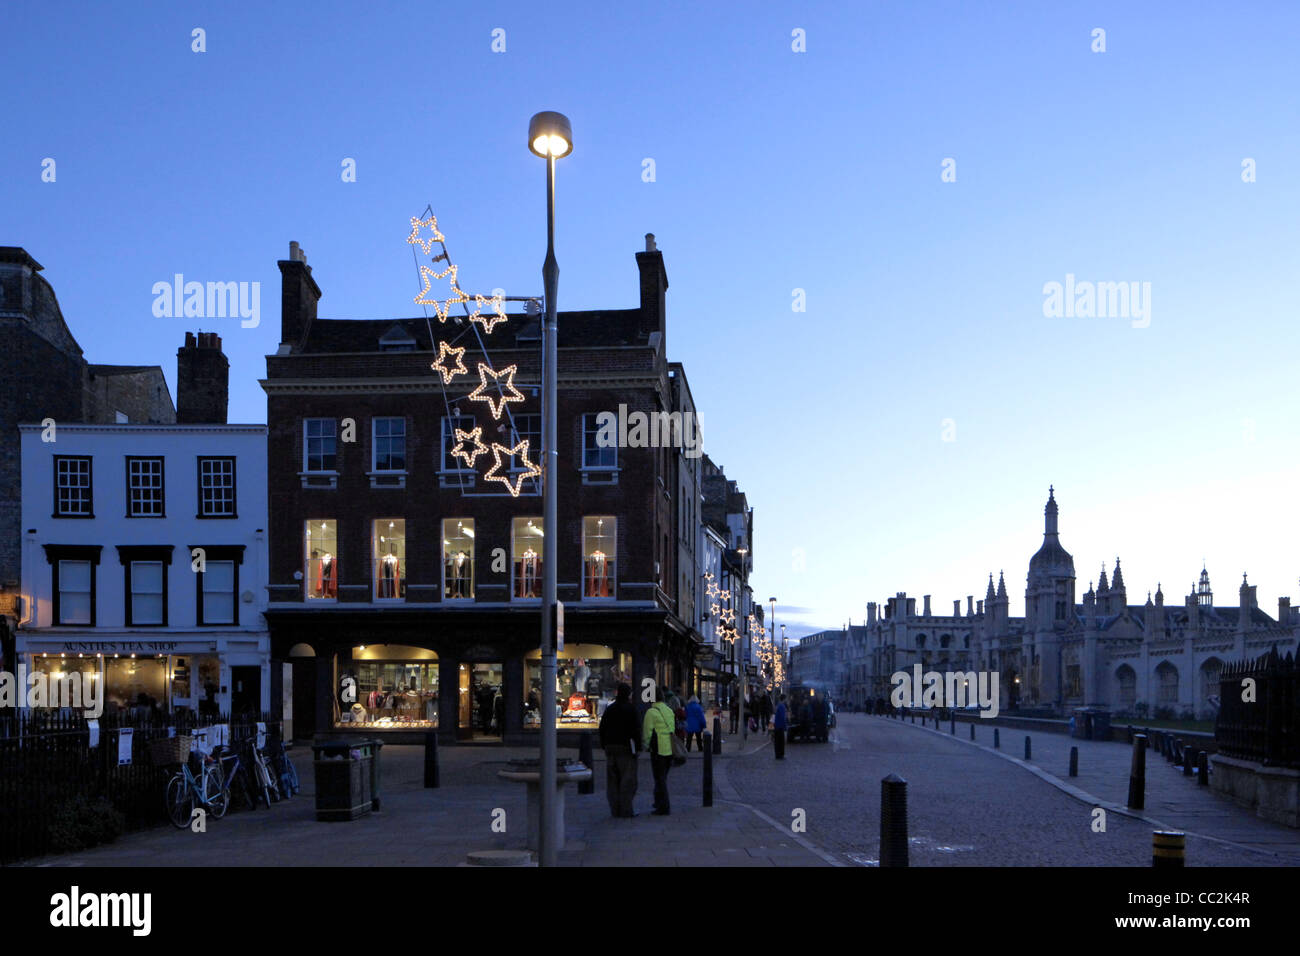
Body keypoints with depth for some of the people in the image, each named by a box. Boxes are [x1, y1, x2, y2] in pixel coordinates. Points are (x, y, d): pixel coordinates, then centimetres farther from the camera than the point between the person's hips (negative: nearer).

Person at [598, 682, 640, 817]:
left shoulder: (609, 709, 10)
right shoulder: (630, 708, -9)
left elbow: (602, 728, 12)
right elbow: (635, 728, -14)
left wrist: (605, 745, 16)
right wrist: (637, 746, -9)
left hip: (610, 747, 6)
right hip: (626, 747, -6)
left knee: (612, 780, 10)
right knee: (628, 779, -1)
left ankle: (615, 809, 11)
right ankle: (626, 810, -3)